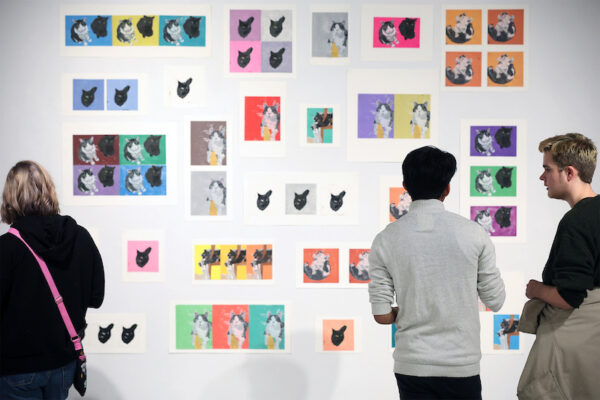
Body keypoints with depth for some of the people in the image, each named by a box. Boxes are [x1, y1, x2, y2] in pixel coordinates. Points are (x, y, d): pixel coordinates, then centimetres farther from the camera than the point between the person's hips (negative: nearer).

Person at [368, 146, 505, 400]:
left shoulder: (385, 240, -7)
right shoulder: (473, 234, -8)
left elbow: (382, 315, -5)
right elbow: (495, 301, 0)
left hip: (411, 366, 1)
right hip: (461, 365, -1)